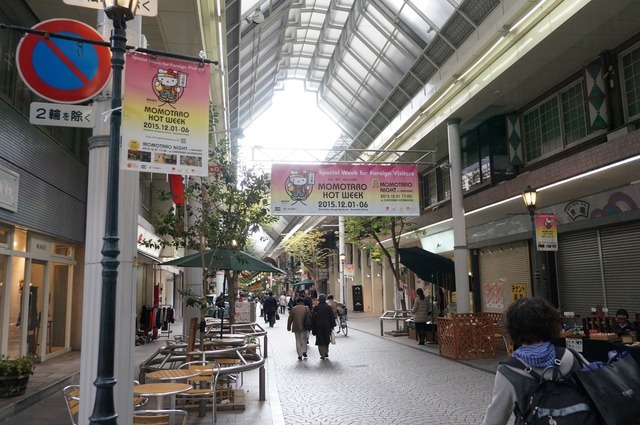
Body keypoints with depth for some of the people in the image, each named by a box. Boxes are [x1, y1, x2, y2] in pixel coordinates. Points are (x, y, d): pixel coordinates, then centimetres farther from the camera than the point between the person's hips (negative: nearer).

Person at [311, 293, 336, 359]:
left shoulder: (316, 307, -7)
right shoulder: (328, 307, -2)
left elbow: (313, 317, -6)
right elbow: (332, 317, 0)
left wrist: (312, 327, 2)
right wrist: (332, 326, 6)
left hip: (319, 326, -2)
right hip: (327, 326, 2)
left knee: (320, 340, 4)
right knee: (326, 339, 17)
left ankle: (322, 354, 0)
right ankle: (326, 353, 22)